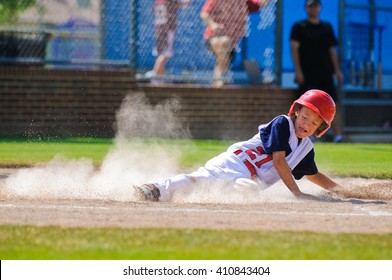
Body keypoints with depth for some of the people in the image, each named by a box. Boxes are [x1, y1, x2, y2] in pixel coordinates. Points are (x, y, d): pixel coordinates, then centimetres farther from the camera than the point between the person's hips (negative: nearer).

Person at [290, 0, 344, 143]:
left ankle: (338, 135, -10)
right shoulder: (299, 27, 3)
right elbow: (294, 48, -4)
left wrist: (337, 71, 10)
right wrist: (298, 71, -13)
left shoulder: (327, 27, 16)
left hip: (326, 73, 3)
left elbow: (332, 50, 18)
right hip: (307, 75, -3)